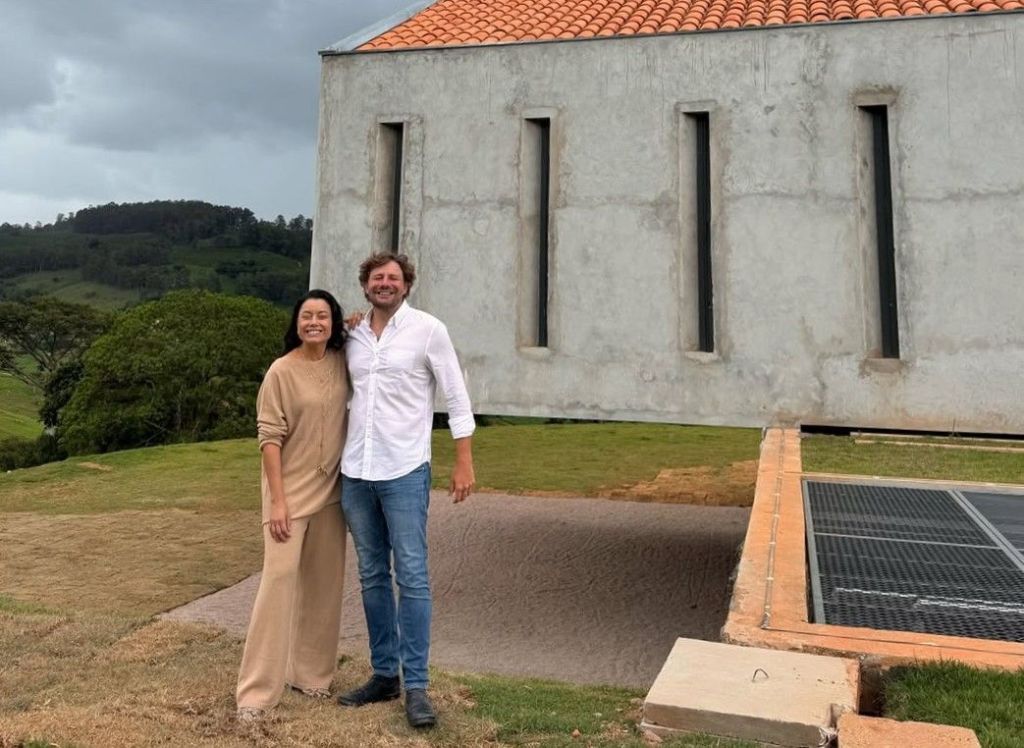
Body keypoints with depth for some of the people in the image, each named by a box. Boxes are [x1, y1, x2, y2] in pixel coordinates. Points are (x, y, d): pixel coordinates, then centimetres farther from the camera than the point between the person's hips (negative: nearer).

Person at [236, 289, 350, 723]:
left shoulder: (342, 362, 1)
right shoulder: (282, 371, -11)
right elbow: (269, 438, -13)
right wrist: (277, 500, -17)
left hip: (331, 490, 5)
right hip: (291, 491, -5)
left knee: (323, 583, 11)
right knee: (279, 579, -8)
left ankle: (310, 672, 25)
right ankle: (257, 690, 0)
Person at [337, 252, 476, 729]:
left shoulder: (428, 330, -3)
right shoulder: (352, 337, 10)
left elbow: (457, 399, -3)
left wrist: (464, 463, -7)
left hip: (404, 473, -5)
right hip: (355, 475, 5)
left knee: (411, 578, -4)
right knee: (372, 578, 11)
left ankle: (415, 685, 6)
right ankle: (384, 674, 23)